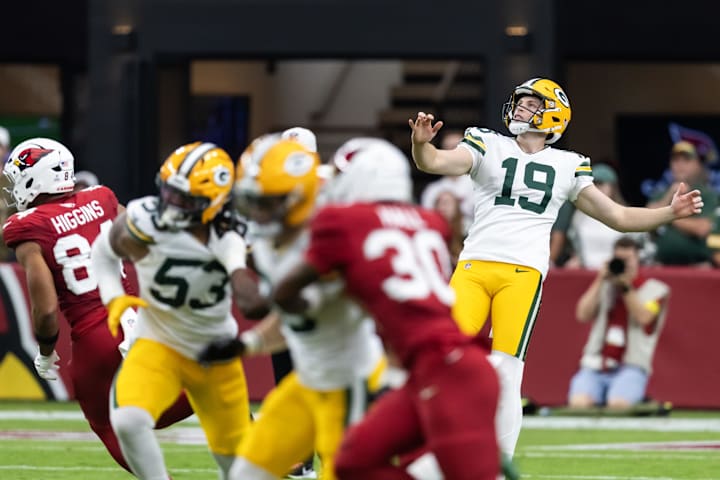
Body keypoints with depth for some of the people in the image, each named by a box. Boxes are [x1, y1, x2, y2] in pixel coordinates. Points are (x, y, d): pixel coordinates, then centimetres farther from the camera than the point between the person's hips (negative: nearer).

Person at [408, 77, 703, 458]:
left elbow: (619, 217, 20)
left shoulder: (567, 167, 16)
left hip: (523, 273, 0)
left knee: (504, 375, -10)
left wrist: (670, 212, 6)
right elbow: (435, 163, -3)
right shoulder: (489, 147, 13)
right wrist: (421, 143, -25)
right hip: (473, 268, 0)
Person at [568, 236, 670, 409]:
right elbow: (583, 315, 6)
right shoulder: (602, 286, 21)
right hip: (594, 368, 3)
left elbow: (644, 318, -8)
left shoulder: (655, 289, 10)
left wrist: (626, 287, -11)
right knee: (579, 403, -31)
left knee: (617, 404, -37)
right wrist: (601, 280, 0)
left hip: (631, 367, -3)